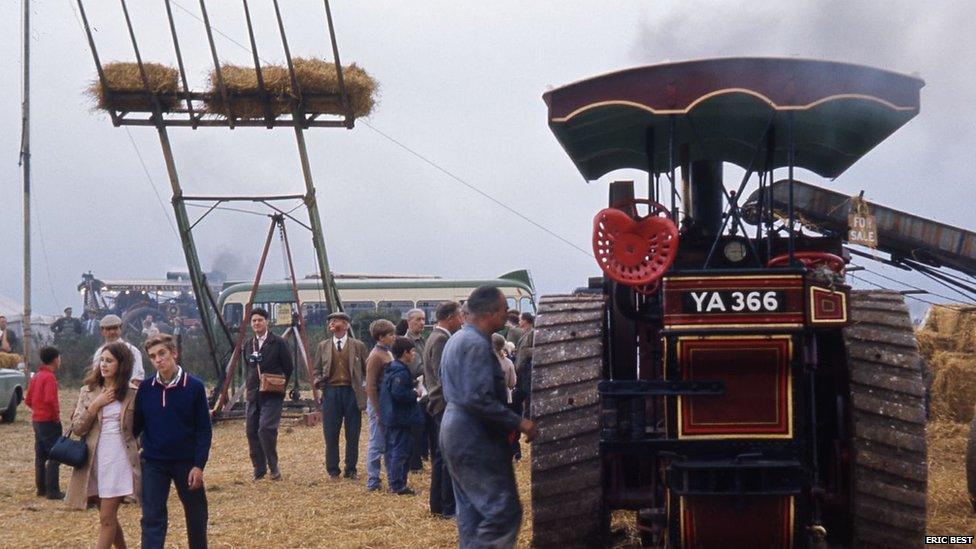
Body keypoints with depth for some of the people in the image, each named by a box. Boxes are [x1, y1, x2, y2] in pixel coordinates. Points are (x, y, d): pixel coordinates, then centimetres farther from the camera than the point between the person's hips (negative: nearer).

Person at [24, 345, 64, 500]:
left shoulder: (36, 376, 11)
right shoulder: (50, 377, -16)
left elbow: (28, 400, 15)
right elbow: (50, 400, -26)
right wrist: (56, 415, -14)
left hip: (36, 420, 9)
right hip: (49, 421, -9)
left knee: (40, 456, 14)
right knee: (54, 457, -5)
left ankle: (41, 488, 19)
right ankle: (52, 491, -7)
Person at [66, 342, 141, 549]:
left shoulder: (131, 396, 1)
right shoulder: (88, 392, 5)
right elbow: (77, 428, -1)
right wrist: (96, 405, -10)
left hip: (120, 459, -3)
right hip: (94, 460, 3)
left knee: (106, 518, -6)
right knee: (109, 517, 12)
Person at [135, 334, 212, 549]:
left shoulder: (194, 386, -9)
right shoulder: (145, 388, -2)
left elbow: (204, 430, -7)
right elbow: (137, 425, 6)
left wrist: (199, 465, -11)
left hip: (187, 462, -1)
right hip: (154, 463, 1)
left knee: (196, 514, 13)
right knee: (152, 518, -4)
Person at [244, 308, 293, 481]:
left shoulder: (277, 342, -4)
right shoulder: (248, 344, 11)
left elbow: (288, 367, 0)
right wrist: (247, 386, 13)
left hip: (272, 395, -6)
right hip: (253, 394, 6)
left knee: (266, 429, -19)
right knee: (251, 431, 3)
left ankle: (273, 466, -3)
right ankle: (259, 469, 14)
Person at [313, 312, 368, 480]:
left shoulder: (358, 346, 4)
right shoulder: (323, 346, 10)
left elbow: (366, 370, 7)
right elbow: (317, 370, 16)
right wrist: (319, 381, -4)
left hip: (352, 392, -1)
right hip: (331, 392, 1)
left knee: (353, 435, 3)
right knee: (331, 434, 2)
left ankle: (351, 470, 14)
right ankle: (333, 470, 12)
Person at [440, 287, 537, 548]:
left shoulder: (456, 339, 15)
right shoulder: (477, 344, -18)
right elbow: (479, 399, -25)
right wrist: (519, 423, -19)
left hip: (454, 429, 11)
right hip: (475, 438, -11)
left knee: (471, 511, 15)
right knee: (504, 511, -10)